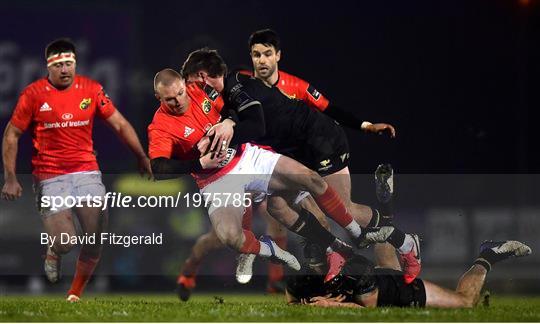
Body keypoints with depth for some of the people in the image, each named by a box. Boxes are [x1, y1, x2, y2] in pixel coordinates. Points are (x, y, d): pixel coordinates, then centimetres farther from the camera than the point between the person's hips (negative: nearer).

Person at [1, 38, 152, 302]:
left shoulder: (91, 90, 2)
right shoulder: (33, 94, -4)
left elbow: (119, 124, 10)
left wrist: (142, 157, 6)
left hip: (87, 171, 3)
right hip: (50, 176, -3)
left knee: (96, 240, -5)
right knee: (65, 242, -15)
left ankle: (75, 294, 15)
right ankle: (53, 253, 23)